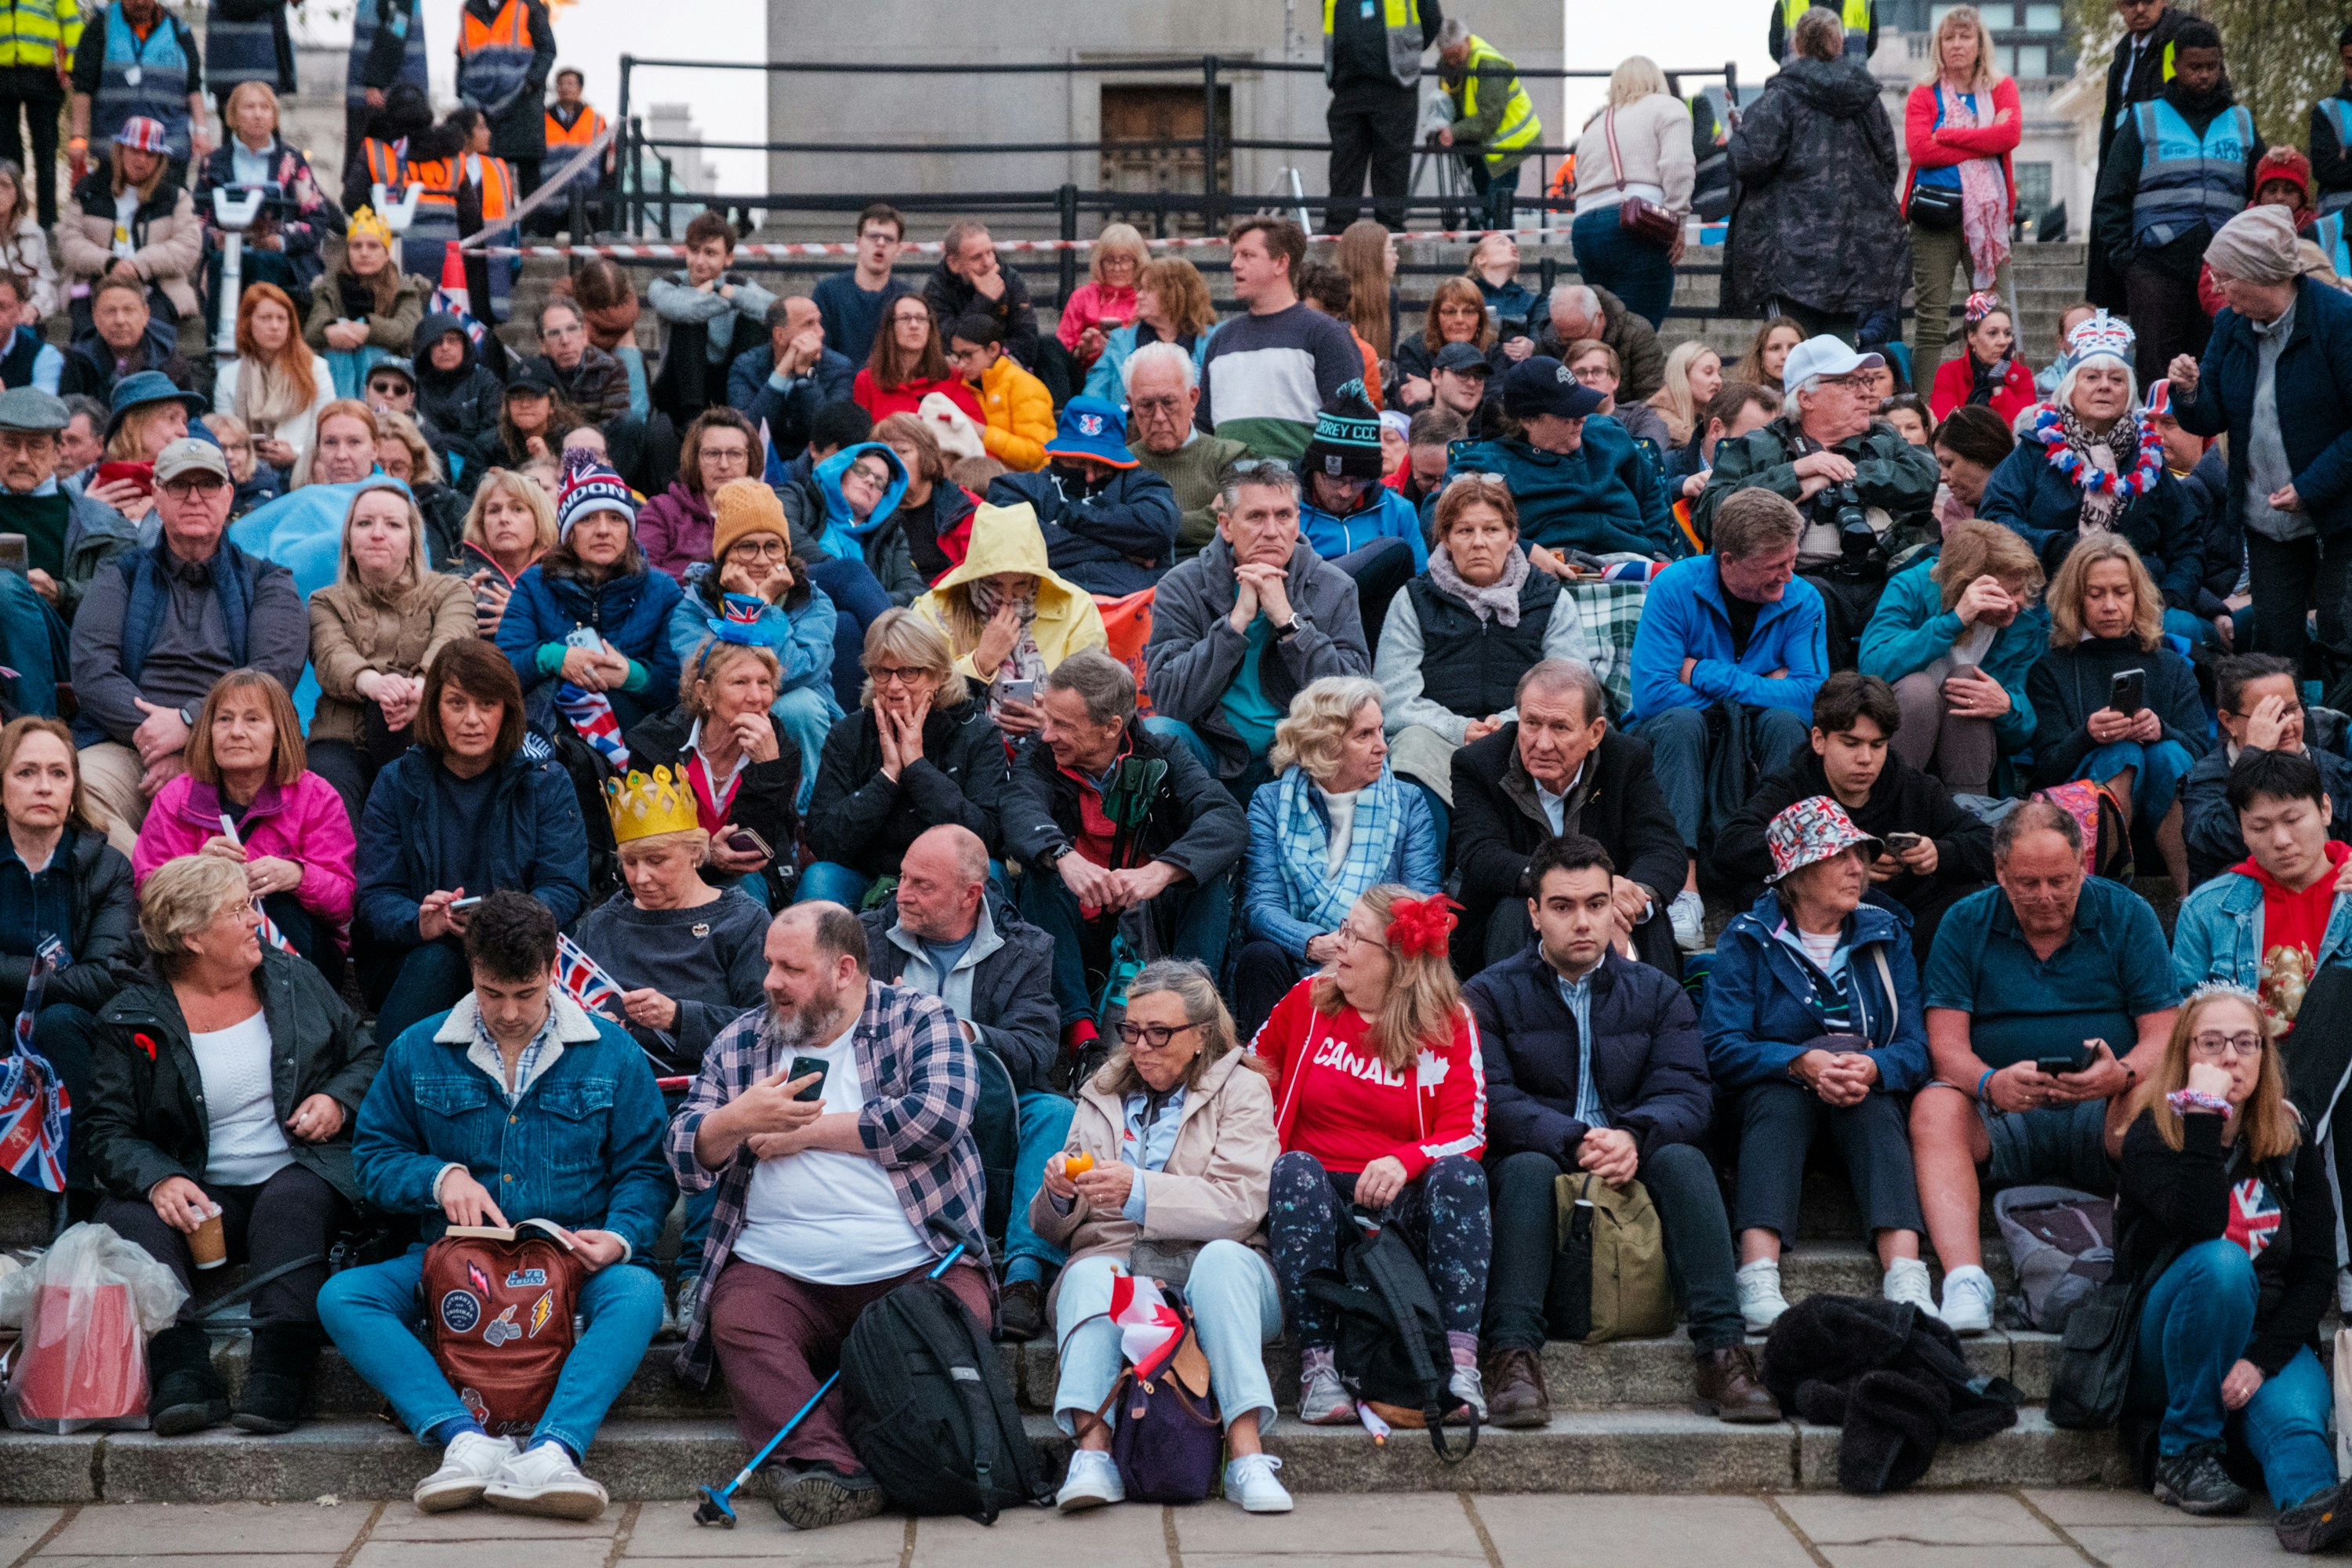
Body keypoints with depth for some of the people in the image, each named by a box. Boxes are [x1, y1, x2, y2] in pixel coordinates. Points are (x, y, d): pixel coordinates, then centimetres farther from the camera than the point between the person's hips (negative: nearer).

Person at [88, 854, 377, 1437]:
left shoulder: (295, 982, 13)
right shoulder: (133, 1019, 5)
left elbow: (369, 1059, 19)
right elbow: (107, 1130, -1)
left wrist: (338, 1099, -3)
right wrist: (158, 1179, -20)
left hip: (296, 1178, 0)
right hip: (197, 1197, 0)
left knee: (291, 1203, -34)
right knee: (130, 1222, -30)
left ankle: (278, 1377, -47)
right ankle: (182, 1375, -47)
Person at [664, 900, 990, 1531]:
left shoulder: (920, 1021, 6)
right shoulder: (739, 1043, 16)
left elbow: (938, 1116, -12)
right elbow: (686, 1158, 12)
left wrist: (808, 1132, -4)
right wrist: (736, 1120, -11)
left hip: (918, 1266, -2)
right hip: (778, 1272, 2)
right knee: (737, 1321, -30)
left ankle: (814, 1456, -33)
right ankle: (834, 1468, -42)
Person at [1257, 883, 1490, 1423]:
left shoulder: (1450, 1023, 2)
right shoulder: (1307, 1002, 8)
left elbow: (1466, 1136, -6)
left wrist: (1403, 1162, -26)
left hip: (1402, 1201, -1)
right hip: (1316, 1197, 1)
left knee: (1458, 1173, -30)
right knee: (1295, 1170, -32)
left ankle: (1459, 1361, -40)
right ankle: (1316, 1364, -40)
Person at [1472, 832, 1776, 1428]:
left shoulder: (1656, 993, 14)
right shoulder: (1490, 995, 7)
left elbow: (1686, 1094, -1)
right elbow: (1492, 1100, -10)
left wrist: (1632, 1137, -24)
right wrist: (1576, 1143, -26)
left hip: (1634, 1169, 2)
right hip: (1543, 1165, -2)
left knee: (1683, 1159, -28)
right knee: (1528, 1168, -34)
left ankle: (1722, 1352, -36)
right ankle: (1514, 1356, -43)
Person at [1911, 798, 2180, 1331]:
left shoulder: (2127, 915, 4)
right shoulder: (1965, 924, 6)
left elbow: (2163, 1035, -1)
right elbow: (1946, 1042, -2)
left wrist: (2121, 1075, -25)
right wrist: (1990, 1084, -26)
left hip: (2102, 1113, -1)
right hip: (2000, 1117, 1)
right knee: (1934, 1106, -30)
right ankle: (1964, 1280, -44)